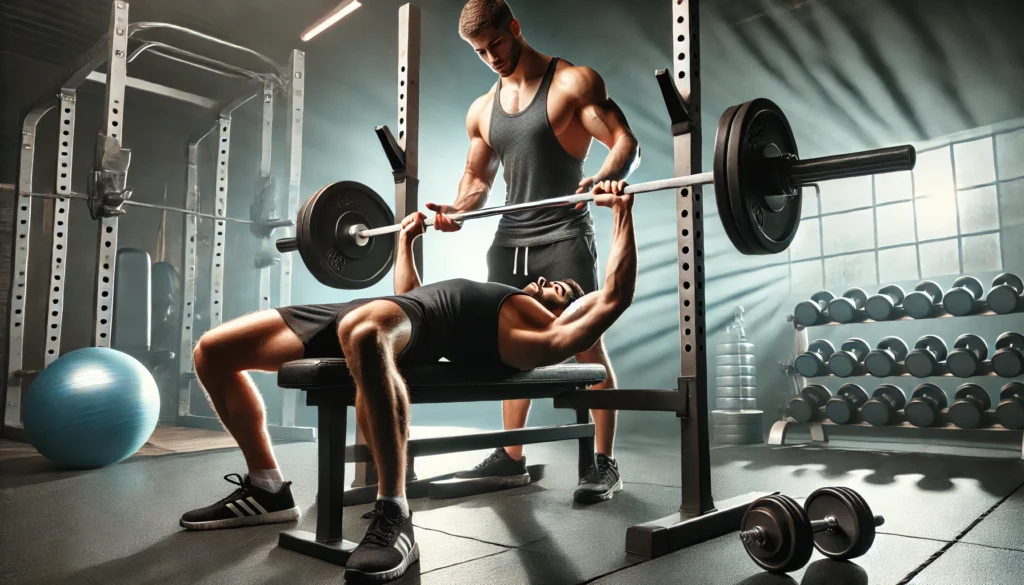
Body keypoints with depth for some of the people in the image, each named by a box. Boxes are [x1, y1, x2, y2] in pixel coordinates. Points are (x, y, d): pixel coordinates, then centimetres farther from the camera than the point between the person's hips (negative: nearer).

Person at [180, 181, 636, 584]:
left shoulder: (548, 336, 14)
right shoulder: (487, 310, 38)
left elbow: (612, 297, 2)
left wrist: (621, 211, 2)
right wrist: (406, 239, 53)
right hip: (359, 317, 9)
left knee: (364, 333, -47)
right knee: (211, 352, 4)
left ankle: (393, 518, -34)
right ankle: (267, 489, 13)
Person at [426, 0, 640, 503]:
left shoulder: (573, 83, -1)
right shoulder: (482, 110, 17)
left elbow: (624, 141, -9)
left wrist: (603, 179, -30)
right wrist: (457, 210, 2)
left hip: (563, 235, -6)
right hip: (510, 239, 7)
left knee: (587, 343, -7)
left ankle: (604, 463, 1)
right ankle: (511, 458, 18)